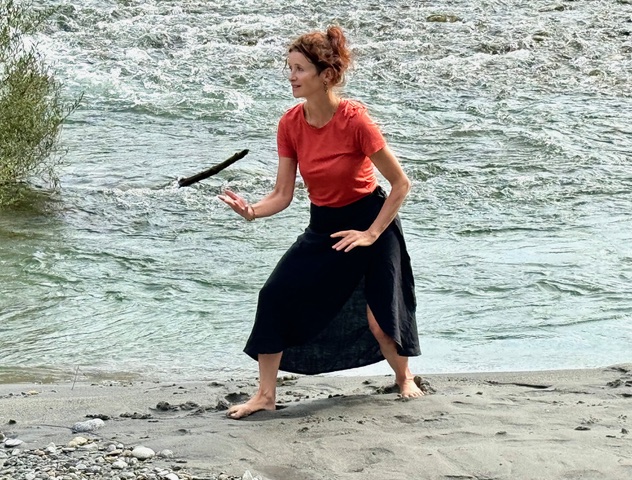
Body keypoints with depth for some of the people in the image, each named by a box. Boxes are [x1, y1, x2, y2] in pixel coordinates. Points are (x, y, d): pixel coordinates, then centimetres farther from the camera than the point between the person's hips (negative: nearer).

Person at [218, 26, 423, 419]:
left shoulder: (355, 120, -24)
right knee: (275, 296, -9)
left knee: (380, 319, -3)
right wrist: (252, 210, -25)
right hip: (323, 226, 5)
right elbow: (283, 195, -5)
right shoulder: (290, 124, -9)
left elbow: (401, 184, -16)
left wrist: (371, 234, -15)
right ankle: (266, 395, 2)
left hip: (370, 222, -5)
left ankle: (405, 379, 31)